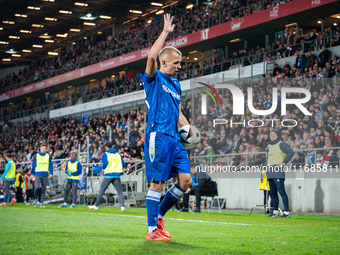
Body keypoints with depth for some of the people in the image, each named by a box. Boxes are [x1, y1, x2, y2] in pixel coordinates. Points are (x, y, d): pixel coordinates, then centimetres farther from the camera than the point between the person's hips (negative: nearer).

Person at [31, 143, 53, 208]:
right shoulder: (36, 156, 5)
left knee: (43, 190, 4)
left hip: (45, 175, 2)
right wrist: (32, 173, 4)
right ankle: (35, 200, 5)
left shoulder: (48, 156, 7)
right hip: (37, 174, -2)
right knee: (36, 187, -17)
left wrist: (51, 173, -4)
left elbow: (50, 165, 6)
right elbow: (33, 165, 7)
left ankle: (41, 203, 10)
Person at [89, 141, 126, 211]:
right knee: (119, 191, 3)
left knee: (101, 190, 7)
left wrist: (103, 168, 7)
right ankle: (122, 206, -11)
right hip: (117, 175, 3)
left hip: (108, 175, -3)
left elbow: (105, 164, -14)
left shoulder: (105, 155, -1)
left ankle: (96, 205, 11)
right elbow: (123, 164, 6)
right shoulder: (118, 154, 10)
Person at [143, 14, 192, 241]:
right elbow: (152, 56, -19)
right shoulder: (154, 79, 1)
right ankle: (152, 230, -1)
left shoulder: (176, 85, 22)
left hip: (175, 139, 8)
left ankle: (159, 217, 17)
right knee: (157, 183, -7)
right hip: (158, 136, -8)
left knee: (186, 181, 2)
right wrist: (166, 32, -11)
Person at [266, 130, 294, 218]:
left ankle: (286, 212, -16)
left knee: (281, 191, -14)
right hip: (270, 171, 9)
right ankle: (275, 212, 14)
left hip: (278, 170, -9)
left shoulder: (281, 144, -4)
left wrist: (284, 163, -20)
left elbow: (291, 152, -18)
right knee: (273, 192, 9)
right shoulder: (271, 145, 22)